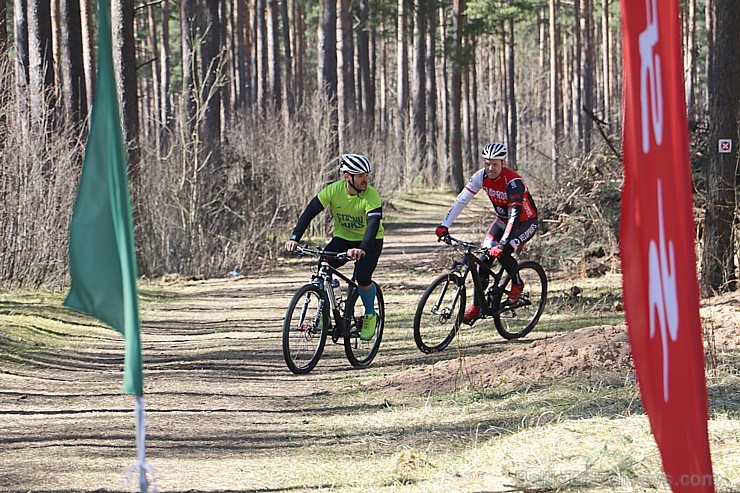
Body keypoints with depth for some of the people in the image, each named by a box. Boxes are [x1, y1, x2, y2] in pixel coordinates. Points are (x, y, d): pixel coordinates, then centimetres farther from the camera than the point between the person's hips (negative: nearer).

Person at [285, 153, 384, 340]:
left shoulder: (371, 195, -27)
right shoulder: (333, 190, -19)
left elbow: (373, 224, -39)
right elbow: (310, 212, -21)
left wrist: (362, 249, -58)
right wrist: (294, 238, -35)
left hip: (370, 241, -3)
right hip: (343, 237, 3)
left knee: (362, 276, -26)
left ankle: (370, 315, 2)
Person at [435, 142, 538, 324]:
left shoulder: (513, 182, -33)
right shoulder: (481, 177, -15)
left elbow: (515, 215, -40)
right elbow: (461, 200, -15)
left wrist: (503, 244, -50)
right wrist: (444, 226, -25)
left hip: (525, 222, -6)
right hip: (502, 220, 6)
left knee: (501, 253, -27)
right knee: (485, 258, -9)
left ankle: (517, 284, 2)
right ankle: (477, 306, -1)